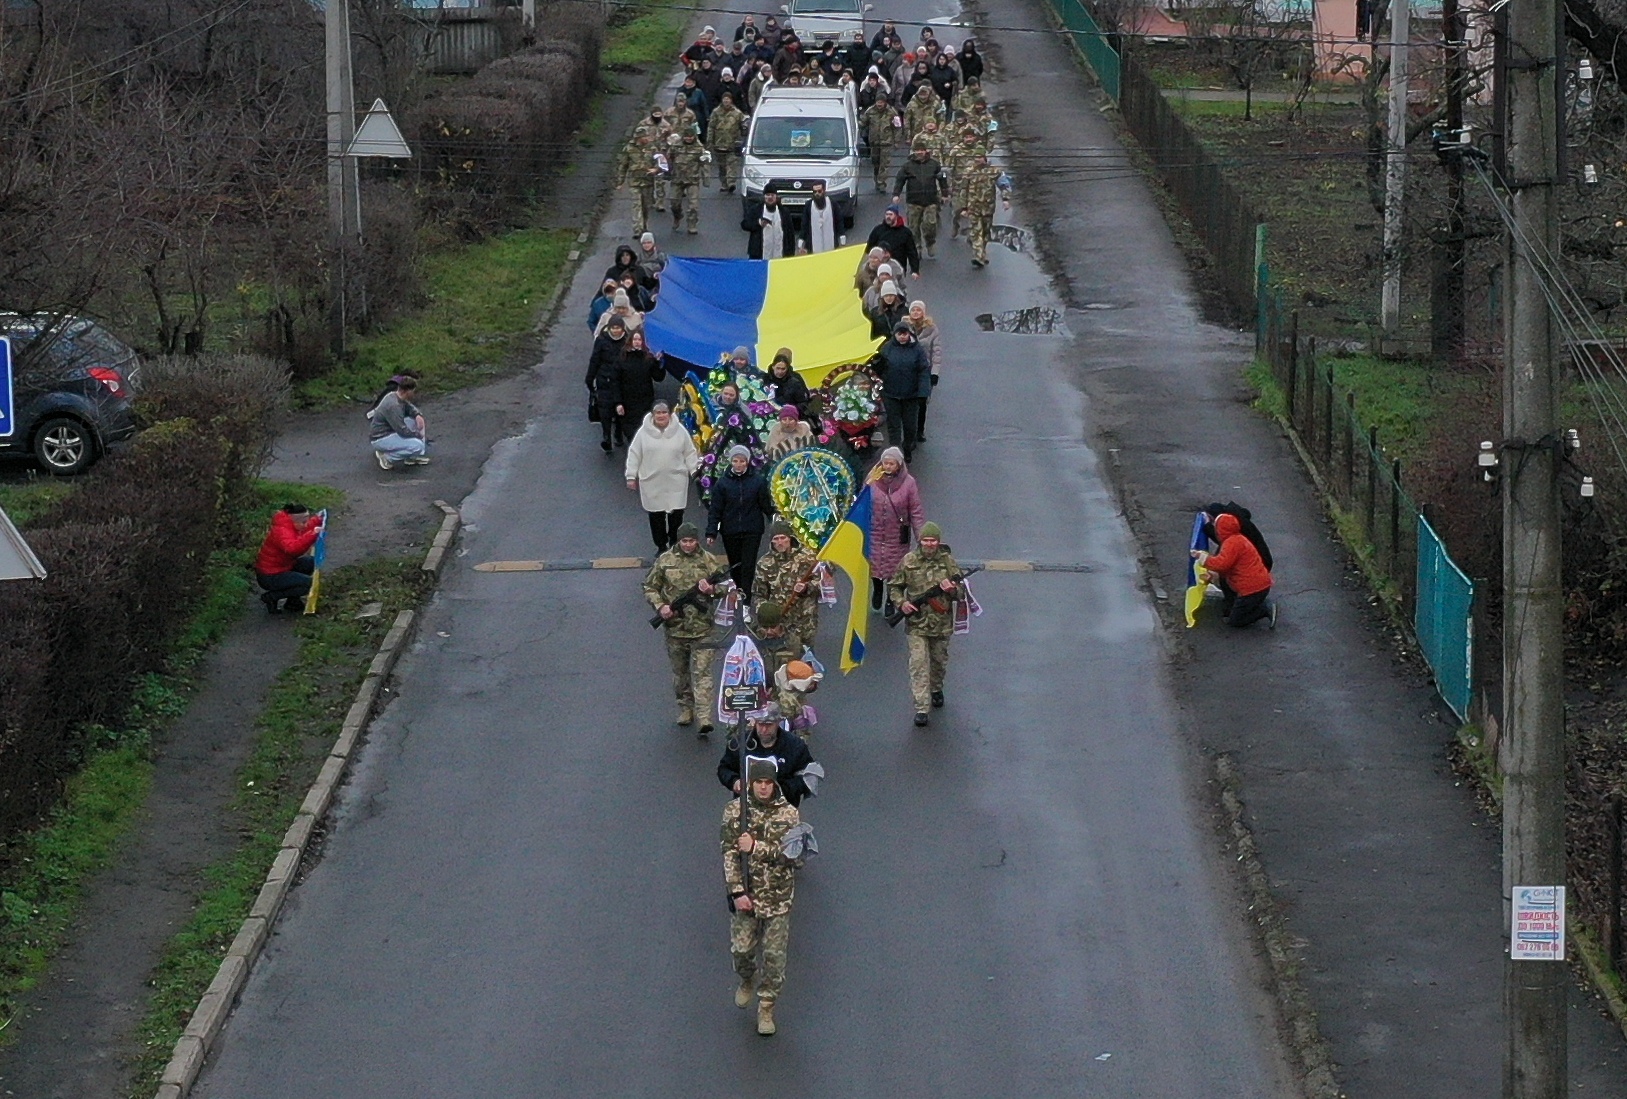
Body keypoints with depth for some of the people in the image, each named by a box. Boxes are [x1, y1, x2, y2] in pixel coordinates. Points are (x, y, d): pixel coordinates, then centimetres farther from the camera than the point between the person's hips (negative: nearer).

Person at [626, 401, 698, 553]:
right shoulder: (643, 432, -2)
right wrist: (631, 476, 0)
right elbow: (634, 455, 2)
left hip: (676, 482, 0)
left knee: (676, 514, 1)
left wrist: (695, 471, -2)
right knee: (656, 516, 6)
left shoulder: (680, 431, 0)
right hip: (652, 482, 0)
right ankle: (661, 546, 20)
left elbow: (689, 453, 6)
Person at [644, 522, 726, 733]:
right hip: (675, 626, 2)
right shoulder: (665, 561, 1)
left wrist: (711, 590, -17)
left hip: (702, 627, -2)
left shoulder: (709, 561, 0)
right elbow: (650, 587, 6)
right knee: (680, 672, 15)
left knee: (702, 672, -8)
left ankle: (704, 719, -14)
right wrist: (660, 606, -11)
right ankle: (685, 708, 32)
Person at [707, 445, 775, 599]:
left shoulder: (758, 481, -3)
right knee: (735, 566, 11)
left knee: (748, 566, -7)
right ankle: (739, 593, 27)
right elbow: (715, 509, 0)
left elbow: (767, 505, 2)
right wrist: (711, 532, -5)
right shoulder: (723, 482, -1)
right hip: (730, 532, 2)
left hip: (752, 531, -2)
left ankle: (746, 600, -7)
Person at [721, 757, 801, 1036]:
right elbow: (729, 852, -8)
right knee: (741, 949, 7)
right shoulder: (735, 809, -4)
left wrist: (755, 847, -25)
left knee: (774, 955, 3)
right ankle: (747, 981, 40)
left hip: (778, 895, 0)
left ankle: (766, 1008, 16)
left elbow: (788, 852, -13)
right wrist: (737, 892, -16)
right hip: (745, 893, 0)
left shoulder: (788, 814, -4)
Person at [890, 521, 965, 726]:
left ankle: (936, 689, 47)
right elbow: (894, 586, 8)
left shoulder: (948, 561, -3)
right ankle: (921, 708, -10)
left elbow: (960, 592, 1)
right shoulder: (909, 561, -4)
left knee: (939, 660, 18)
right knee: (918, 663, -9)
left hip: (941, 622, 2)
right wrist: (901, 603, -10)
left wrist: (951, 589, -22)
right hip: (916, 622, -2)